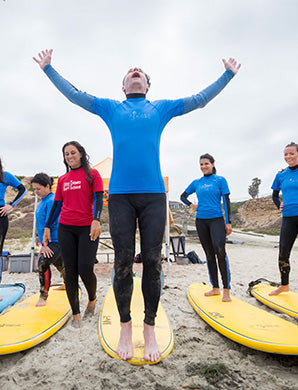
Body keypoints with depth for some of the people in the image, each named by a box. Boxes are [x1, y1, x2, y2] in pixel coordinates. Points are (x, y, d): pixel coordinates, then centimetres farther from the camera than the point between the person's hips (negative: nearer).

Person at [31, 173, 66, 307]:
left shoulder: (51, 201, -19)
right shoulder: (43, 201, 11)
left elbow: (50, 224, -23)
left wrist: (44, 244, -24)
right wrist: (39, 236, 26)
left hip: (55, 240, -10)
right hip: (51, 240, 10)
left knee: (43, 262, -23)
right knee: (58, 263, 24)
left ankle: (43, 296, -13)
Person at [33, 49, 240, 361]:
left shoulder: (161, 108, 20)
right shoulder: (110, 108, 19)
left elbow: (200, 99, 25)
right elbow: (74, 94, 24)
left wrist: (228, 74, 30)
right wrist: (48, 68, 28)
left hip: (153, 194, 1)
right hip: (120, 194, 0)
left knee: (152, 262, 1)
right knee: (123, 263, 1)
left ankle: (149, 329, 17)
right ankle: (125, 328, 19)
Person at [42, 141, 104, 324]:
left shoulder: (92, 174, 3)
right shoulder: (62, 179, 15)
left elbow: (98, 198, -7)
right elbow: (57, 204, 18)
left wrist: (96, 220, -22)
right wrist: (48, 227, 15)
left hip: (87, 228, -4)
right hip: (66, 229, 4)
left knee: (85, 269, -9)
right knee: (70, 271, 5)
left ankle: (92, 298, 23)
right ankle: (76, 313, 18)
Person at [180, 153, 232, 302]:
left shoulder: (220, 180, 2)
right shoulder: (196, 182, 12)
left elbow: (226, 201, -1)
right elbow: (183, 196, 22)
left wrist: (228, 222, -7)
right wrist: (191, 205, 3)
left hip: (217, 219, -4)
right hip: (201, 221, 4)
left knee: (220, 251, -21)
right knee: (209, 254, 8)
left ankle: (226, 290, -11)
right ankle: (215, 288, 19)